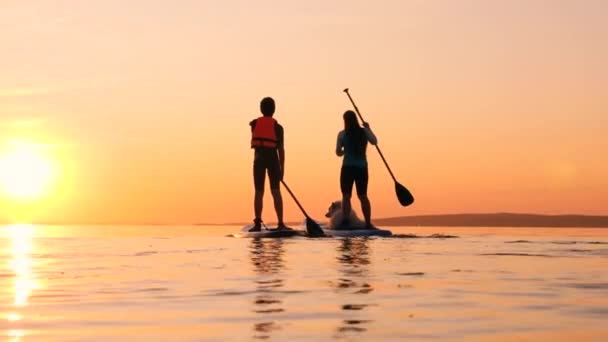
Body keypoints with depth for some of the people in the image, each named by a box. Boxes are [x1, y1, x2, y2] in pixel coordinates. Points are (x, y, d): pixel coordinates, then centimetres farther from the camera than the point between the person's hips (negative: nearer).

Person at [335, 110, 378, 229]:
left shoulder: (342, 134, -5)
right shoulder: (364, 132, 1)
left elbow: (338, 153, -1)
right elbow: (374, 141, 15)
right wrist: (369, 129, 27)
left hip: (348, 167, -3)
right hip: (362, 168, 3)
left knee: (346, 196, -1)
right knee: (363, 196, 12)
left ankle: (346, 222, -13)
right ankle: (368, 223, 10)